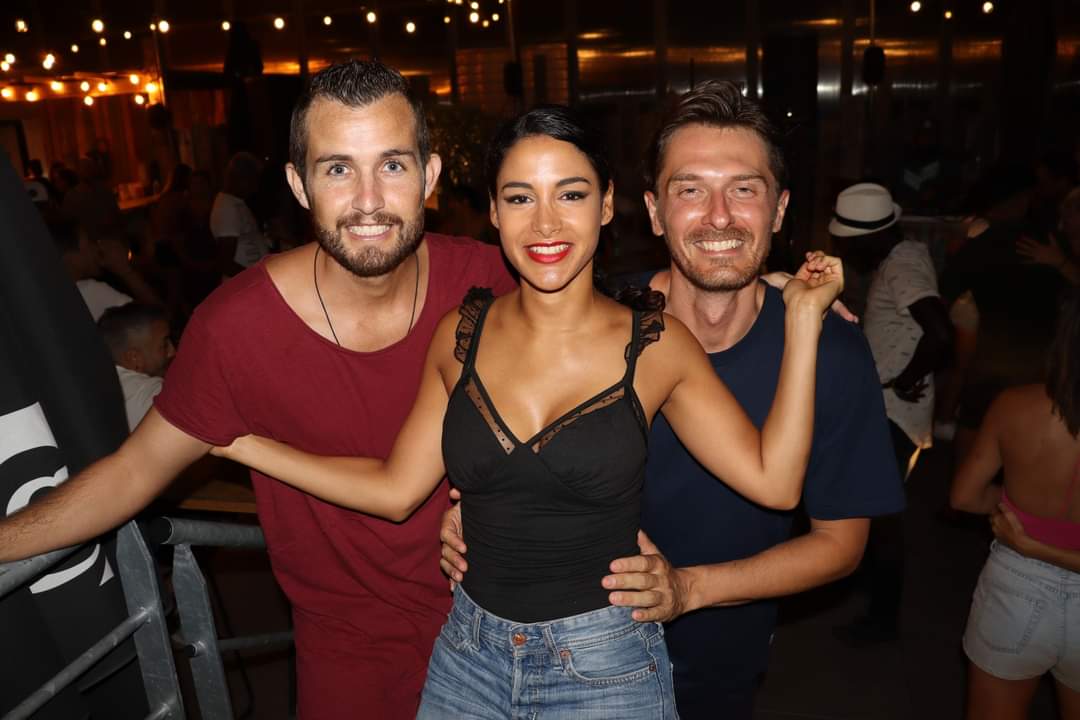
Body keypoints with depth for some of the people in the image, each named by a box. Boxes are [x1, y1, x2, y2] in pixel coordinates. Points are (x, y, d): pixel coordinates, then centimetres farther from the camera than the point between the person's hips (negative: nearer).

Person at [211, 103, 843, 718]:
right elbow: (395, 489, -2)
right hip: (468, 655, 3)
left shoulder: (656, 347, -10)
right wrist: (235, 438, -3)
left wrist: (803, 317, -15)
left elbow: (774, 480, -13)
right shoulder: (461, 335, -4)